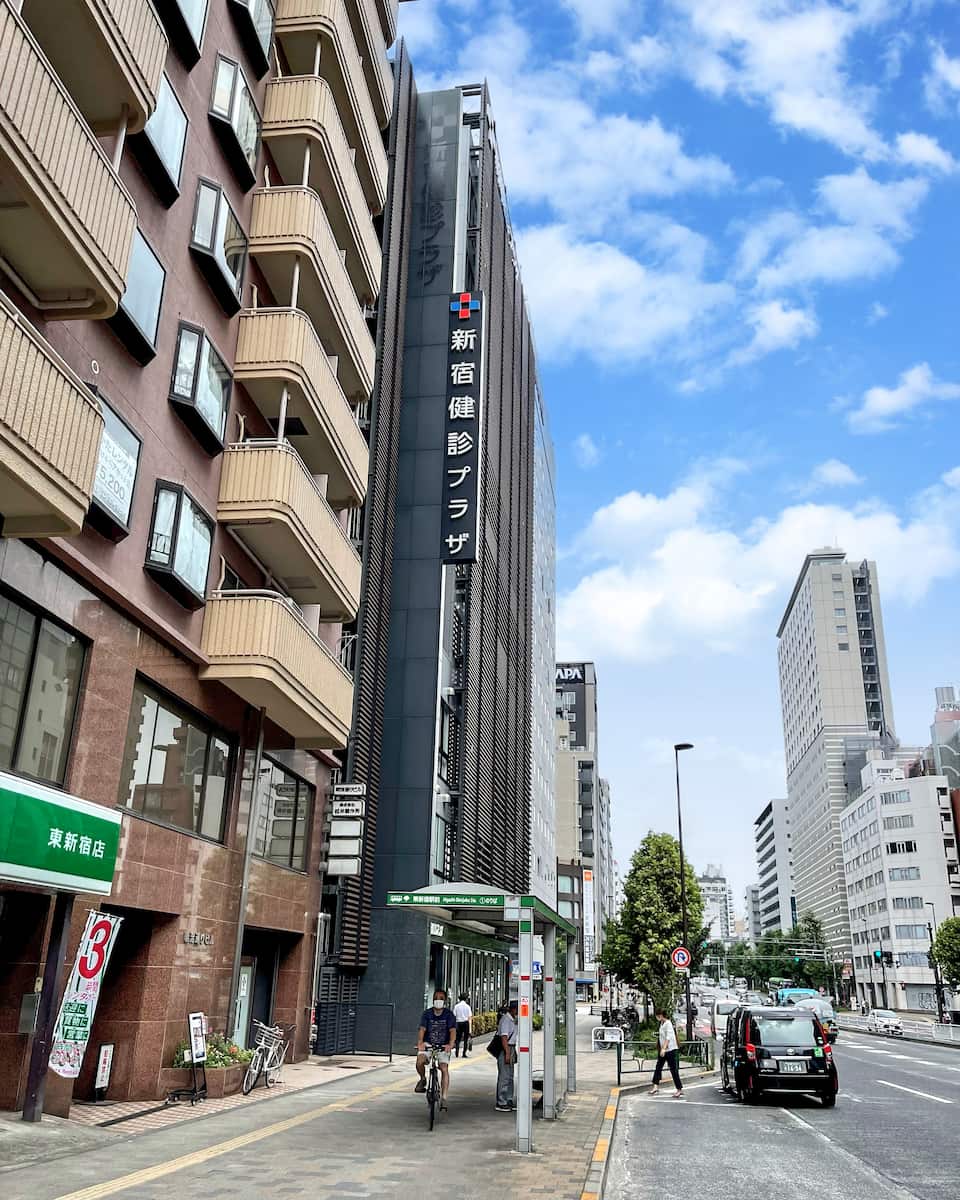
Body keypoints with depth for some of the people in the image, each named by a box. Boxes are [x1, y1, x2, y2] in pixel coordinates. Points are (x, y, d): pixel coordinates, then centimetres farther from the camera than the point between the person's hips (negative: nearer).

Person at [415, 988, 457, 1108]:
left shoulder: (449, 1014, -7)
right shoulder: (427, 1013, -5)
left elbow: (452, 1030, -18)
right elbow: (422, 1029, -16)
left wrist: (450, 1044, -37)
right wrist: (420, 1043, -35)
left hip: (443, 1046, 0)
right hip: (428, 1044, 0)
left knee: (444, 1069, -15)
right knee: (420, 1061, -25)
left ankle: (443, 1098, -5)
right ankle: (423, 1079, 7)